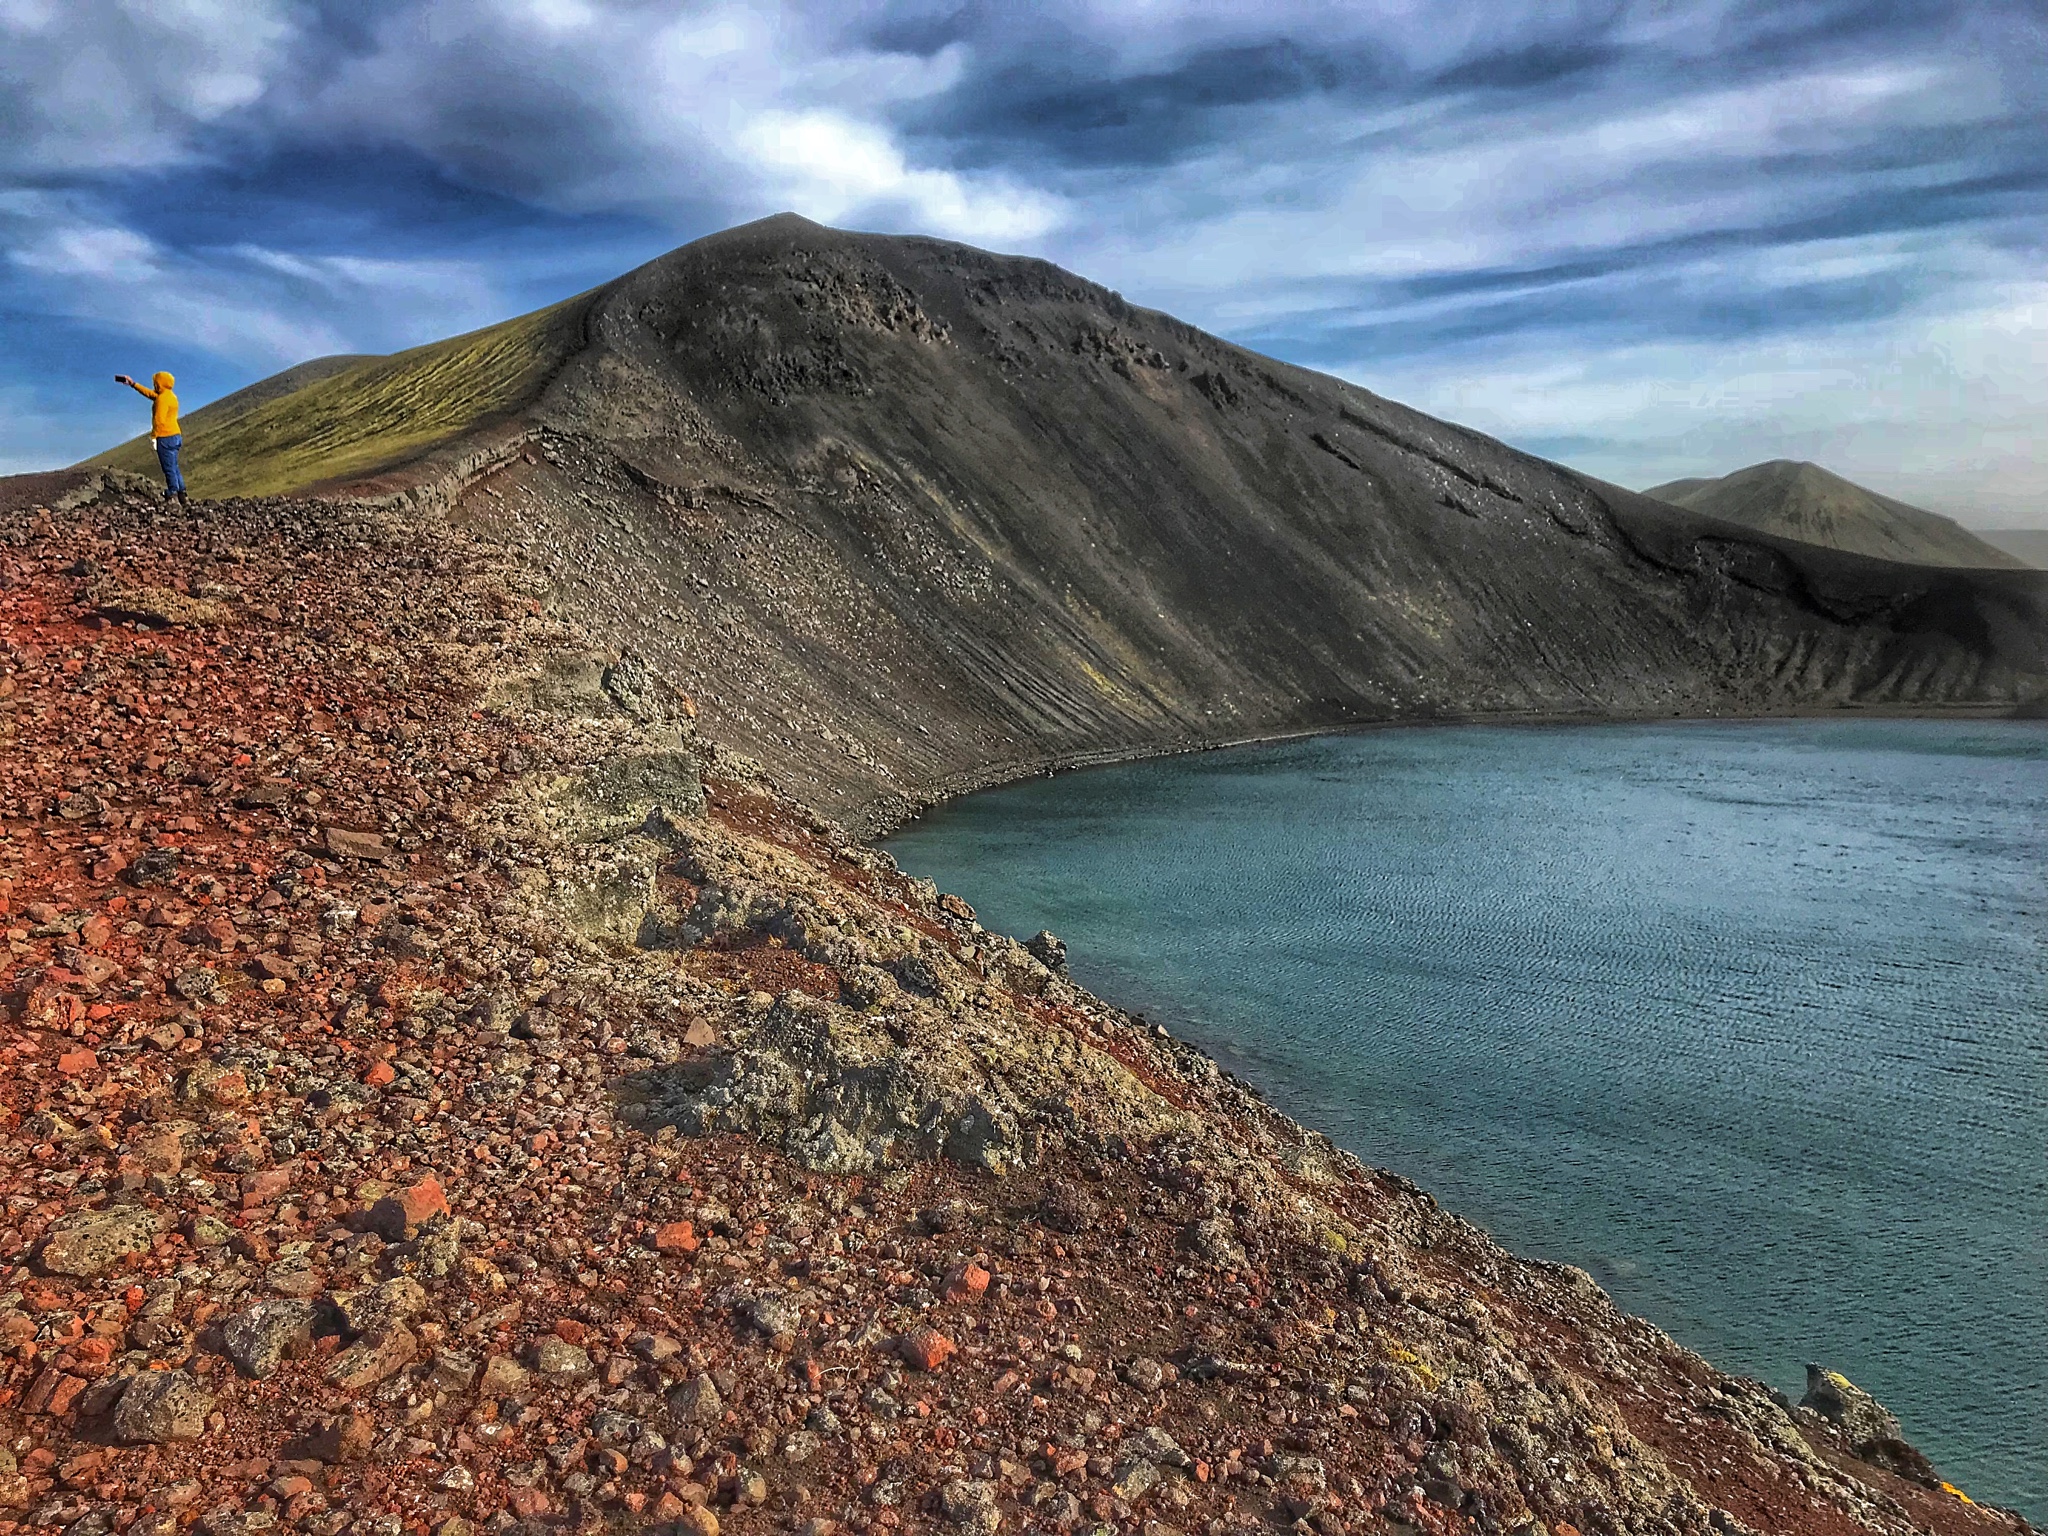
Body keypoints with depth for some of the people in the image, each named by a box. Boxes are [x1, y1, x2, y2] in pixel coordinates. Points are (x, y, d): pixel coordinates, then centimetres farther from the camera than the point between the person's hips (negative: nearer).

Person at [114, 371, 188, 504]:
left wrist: (153, 435, -13)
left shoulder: (162, 398, -14)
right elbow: (148, 393, 29)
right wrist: (133, 384, 33)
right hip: (175, 435, 9)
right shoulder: (170, 396, 16)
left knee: (169, 468, -7)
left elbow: (159, 420, -19)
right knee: (173, 468, 13)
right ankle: (182, 496, 10)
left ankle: (172, 496, -6)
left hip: (166, 437, -9)